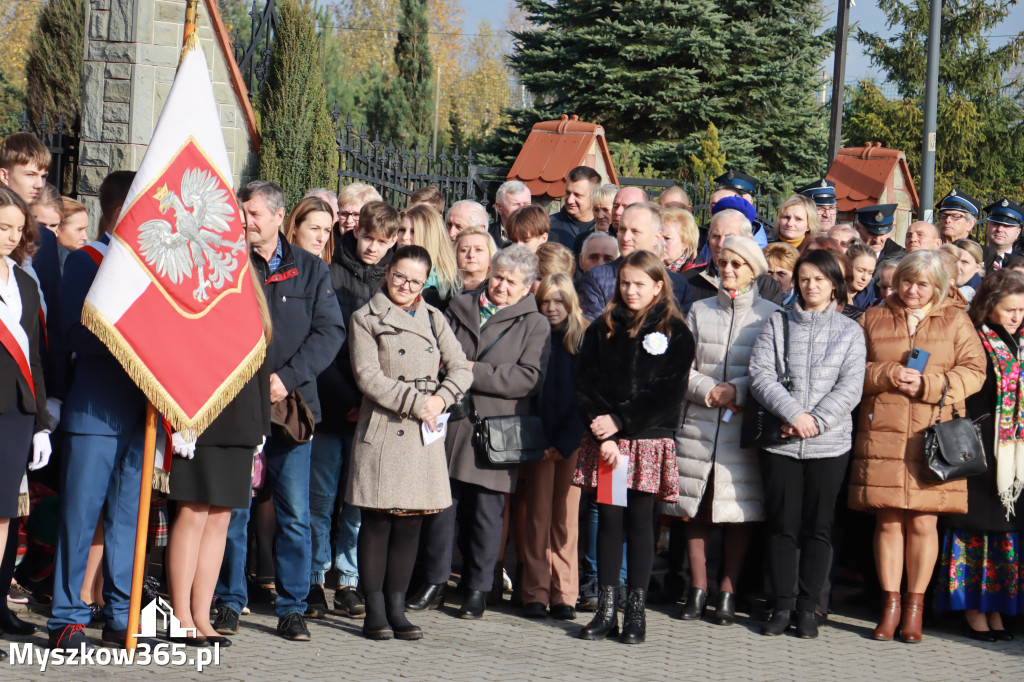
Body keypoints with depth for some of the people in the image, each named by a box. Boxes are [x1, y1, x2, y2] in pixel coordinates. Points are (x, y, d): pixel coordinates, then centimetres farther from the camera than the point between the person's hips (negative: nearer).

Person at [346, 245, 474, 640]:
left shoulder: (434, 319, 15)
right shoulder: (366, 320, 2)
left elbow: (462, 369, 11)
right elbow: (368, 377, -8)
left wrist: (441, 398, -8)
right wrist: (416, 403, -13)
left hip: (425, 432, 4)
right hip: (383, 430, -4)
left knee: (410, 522, 4)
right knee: (377, 521, -4)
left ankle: (396, 610, 10)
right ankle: (375, 613, 1)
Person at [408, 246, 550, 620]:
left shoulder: (534, 325, 3)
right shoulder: (460, 307, 14)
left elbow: (529, 378, -10)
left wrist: (473, 371, -13)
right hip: (450, 424, 3)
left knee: (486, 512, 2)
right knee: (441, 505, 4)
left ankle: (477, 590, 13)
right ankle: (434, 584, 17)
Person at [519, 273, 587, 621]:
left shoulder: (584, 339, 2)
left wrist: (567, 441, -10)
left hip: (573, 441, -1)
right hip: (539, 441, 1)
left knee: (566, 518, 0)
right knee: (538, 516, 0)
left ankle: (564, 594, 4)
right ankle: (536, 594, 3)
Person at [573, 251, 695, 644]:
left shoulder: (674, 332, 3)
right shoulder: (602, 329, 10)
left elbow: (669, 392, -5)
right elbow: (585, 385, 4)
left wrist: (620, 420, -11)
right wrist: (603, 434, -9)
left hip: (650, 440, -2)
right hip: (604, 440, 2)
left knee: (639, 521, 0)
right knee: (609, 519, 1)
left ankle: (636, 611, 5)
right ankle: (606, 609, 5)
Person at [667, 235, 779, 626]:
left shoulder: (769, 315, 4)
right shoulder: (699, 312, 12)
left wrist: (737, 390, -15)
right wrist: (710, 391, -10)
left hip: (744, 428, -2)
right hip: (698, 424, 2)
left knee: (738, 511, -1)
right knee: (696, 509, 3)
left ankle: (727, 592, 7)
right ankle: (698, 590, 11)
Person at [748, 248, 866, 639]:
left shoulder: (849, 331, 7)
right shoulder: (777, 325, 8)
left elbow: (850, 388, -1)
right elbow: (760, 376, -3)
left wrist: (815, 421, -12)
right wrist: (793, 414, -15)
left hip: (830, 442, 0)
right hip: (780, 442, 0)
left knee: (818, 527, 3)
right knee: (782, 526, 3)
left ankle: (808, 607, 9)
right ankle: (782, 605, 10)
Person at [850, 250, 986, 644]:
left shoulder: (955, 321, 10)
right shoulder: (873, 319, 13)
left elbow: (973, 371, 3)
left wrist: (928, 384, -10)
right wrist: (885, 375, -8)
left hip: (935, 435, -1)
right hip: (883, 434, 1)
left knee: (923, 523, -2)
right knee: (888, 521, -1)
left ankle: (915, 607, 8)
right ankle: (890, 605, 7)